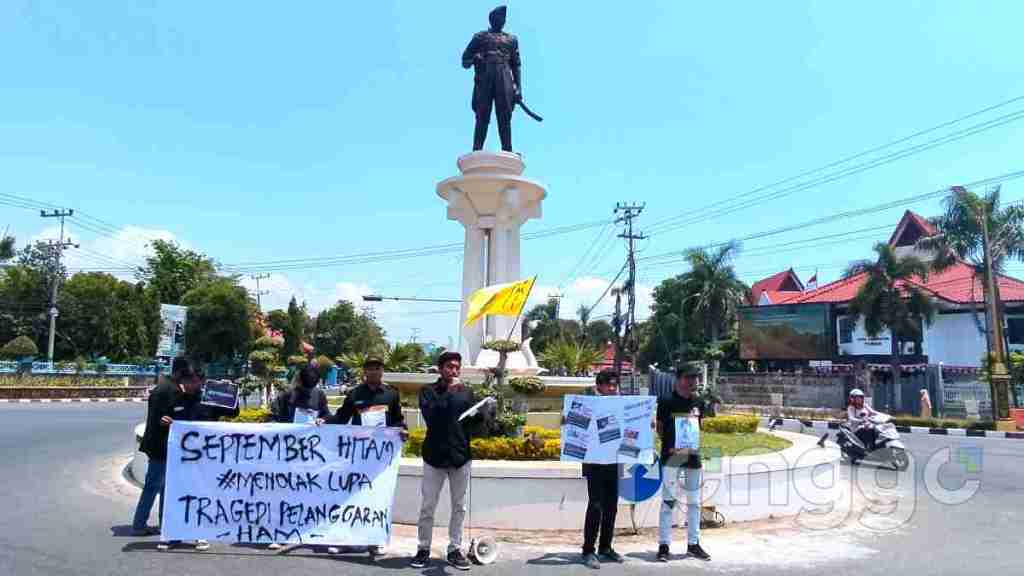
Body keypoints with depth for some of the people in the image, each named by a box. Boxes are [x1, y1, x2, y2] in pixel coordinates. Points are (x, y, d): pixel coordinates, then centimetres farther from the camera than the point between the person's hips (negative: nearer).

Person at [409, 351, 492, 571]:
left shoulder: (466, 392, 9)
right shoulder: (428, 391, 0)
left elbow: (475, 418, 5)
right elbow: (430, 415, -17)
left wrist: (483, 414, -16)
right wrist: (449, 392, -20)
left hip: (461, 455, 3)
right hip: (435, 455, -3)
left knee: (459, 507, 9)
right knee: (428, 507, 5)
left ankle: (454, 550, 19)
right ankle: (423, 549, 18)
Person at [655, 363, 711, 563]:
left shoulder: (698, 403, 7)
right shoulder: (667, 402, -7)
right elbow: (660, 429, -1)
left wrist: (695, 445, 5)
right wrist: (670, 446, -11)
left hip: (693, 455, 5)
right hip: (671, 456, -5)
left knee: (694, 501, 12)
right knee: (668, 500, -3)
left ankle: (693, 543, 24)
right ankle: (664, 545, 5)